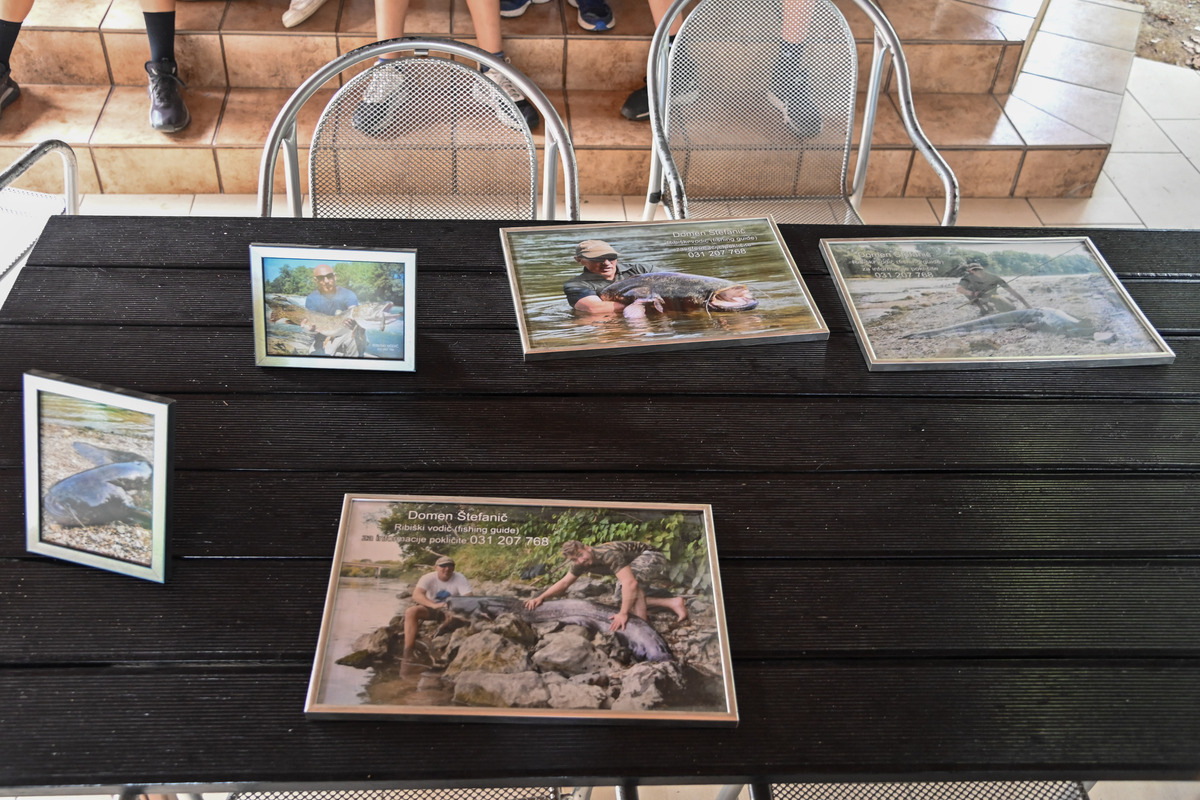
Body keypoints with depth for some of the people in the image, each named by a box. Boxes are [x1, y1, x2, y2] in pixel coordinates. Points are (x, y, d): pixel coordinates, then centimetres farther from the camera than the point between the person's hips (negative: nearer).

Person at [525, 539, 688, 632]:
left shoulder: (608, 554, -37)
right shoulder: (581, 562, -8)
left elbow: (630, 583, -47)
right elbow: (564, 582, 4)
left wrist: (623, 614, -48)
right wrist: (541, 597, -9)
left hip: (653, 556, -10)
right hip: (638, 562, 10)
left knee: (627, 579, -35)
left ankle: (642, 622, -25)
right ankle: (673, 603, 1)